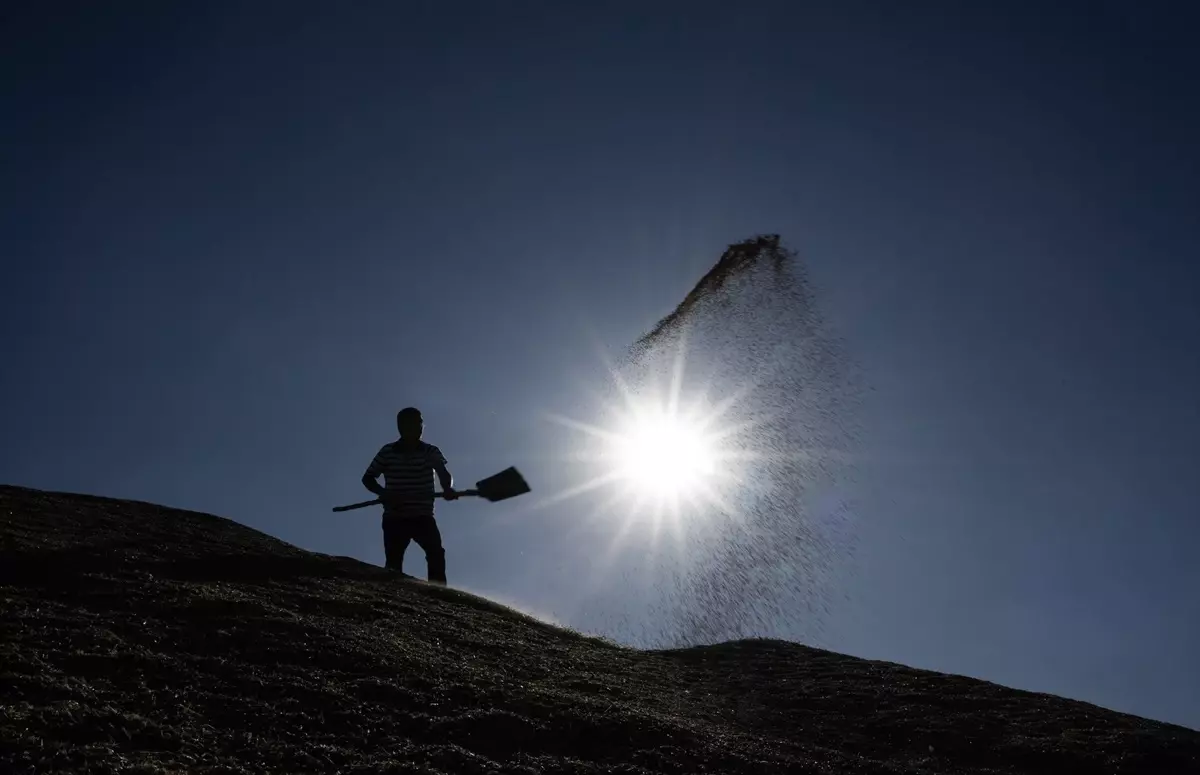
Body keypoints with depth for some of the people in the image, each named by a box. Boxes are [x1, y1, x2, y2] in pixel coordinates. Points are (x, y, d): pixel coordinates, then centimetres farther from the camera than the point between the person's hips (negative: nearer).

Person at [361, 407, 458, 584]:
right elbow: (368, 478, 4)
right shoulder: (387, 452, 0)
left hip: (423, 516, 0)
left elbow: (444, 474, -14)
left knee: (436, 554, -16)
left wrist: (448, 489, -37)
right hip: (394, 518, 0)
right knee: (393, 560, -1)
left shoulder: (431, 452, 1)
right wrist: (383, 493, -16)